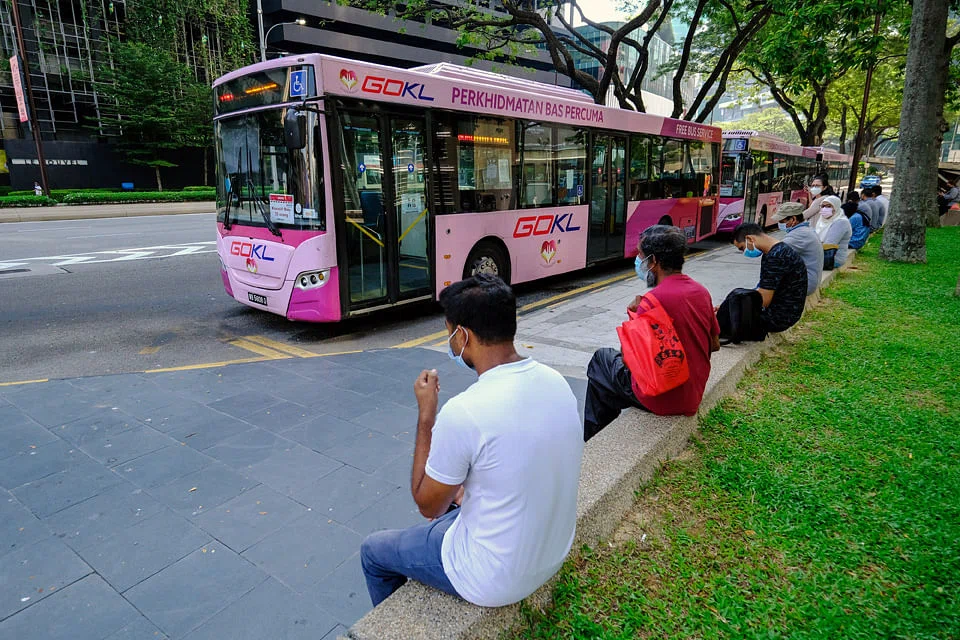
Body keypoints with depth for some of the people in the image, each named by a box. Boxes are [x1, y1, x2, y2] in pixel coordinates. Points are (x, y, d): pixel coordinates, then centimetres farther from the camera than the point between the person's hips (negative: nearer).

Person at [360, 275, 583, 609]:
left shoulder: (464, 412, -31)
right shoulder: (556, 381, -9)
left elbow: (428, 505, -14)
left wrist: (426, 414, -10)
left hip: (497, 582, -6)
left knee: (373, 551, 17)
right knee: (453, 506, 31)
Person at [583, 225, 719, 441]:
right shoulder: (702, 291, -1)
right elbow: (715, 345, 11)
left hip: (661, 399, -7)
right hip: (694, 395, 8)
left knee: (600, 360, 14)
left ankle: (594, 441, 28)